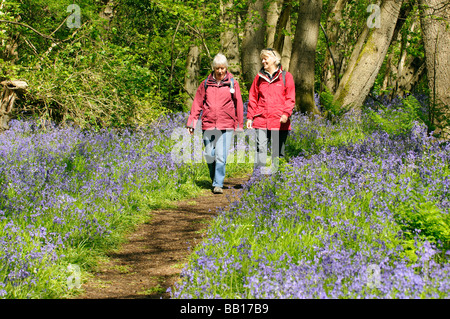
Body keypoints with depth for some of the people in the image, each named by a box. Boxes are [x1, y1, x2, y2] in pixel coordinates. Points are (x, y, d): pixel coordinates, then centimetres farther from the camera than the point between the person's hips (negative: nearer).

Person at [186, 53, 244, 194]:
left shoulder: (232, 83, 5)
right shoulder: (206, 84, 9)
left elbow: (238, 104, 8)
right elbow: (197, 104, 10)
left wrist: (240, 125, 8)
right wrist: (191, 122, 4)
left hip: (226, 126, -2)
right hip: (208, 124, 2)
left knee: (221, 156, -10)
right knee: (209, 155, 4)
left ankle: (218, 184, -5)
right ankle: (214, 178, 27)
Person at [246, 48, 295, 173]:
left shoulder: (286, 77, 7)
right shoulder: (259, 77, 15)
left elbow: (290, 98, 2)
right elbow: (253, 98, 16)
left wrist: (286, 114, -13)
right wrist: (250, 117, 7)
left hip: (279, 122, -2)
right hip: (261, 121, 2)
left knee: (277, 153, 3)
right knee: (260, 150, -7)